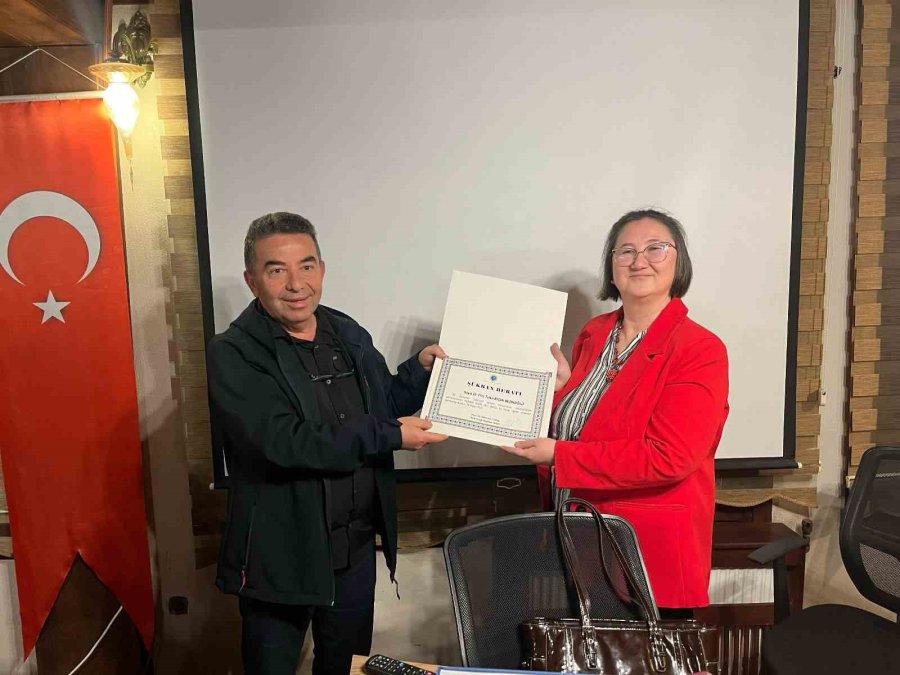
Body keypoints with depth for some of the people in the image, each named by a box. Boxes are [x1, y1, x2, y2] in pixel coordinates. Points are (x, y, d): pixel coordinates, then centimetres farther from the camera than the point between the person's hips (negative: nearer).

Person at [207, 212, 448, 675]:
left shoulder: (349, 334, 2)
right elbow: (285, 441, -28)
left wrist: (420, 368, -4)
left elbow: (383, 407, 14)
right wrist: (390, 436, -23)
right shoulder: (234, 354, -16)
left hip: (357, 547, 5)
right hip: (280, 557, -5)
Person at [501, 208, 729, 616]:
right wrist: (562, 384, -5)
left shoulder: (700, 351, -14)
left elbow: (667, 458, -22)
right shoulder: (593, 334, 6)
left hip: (651, 552, -6)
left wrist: (558, 456, -21)